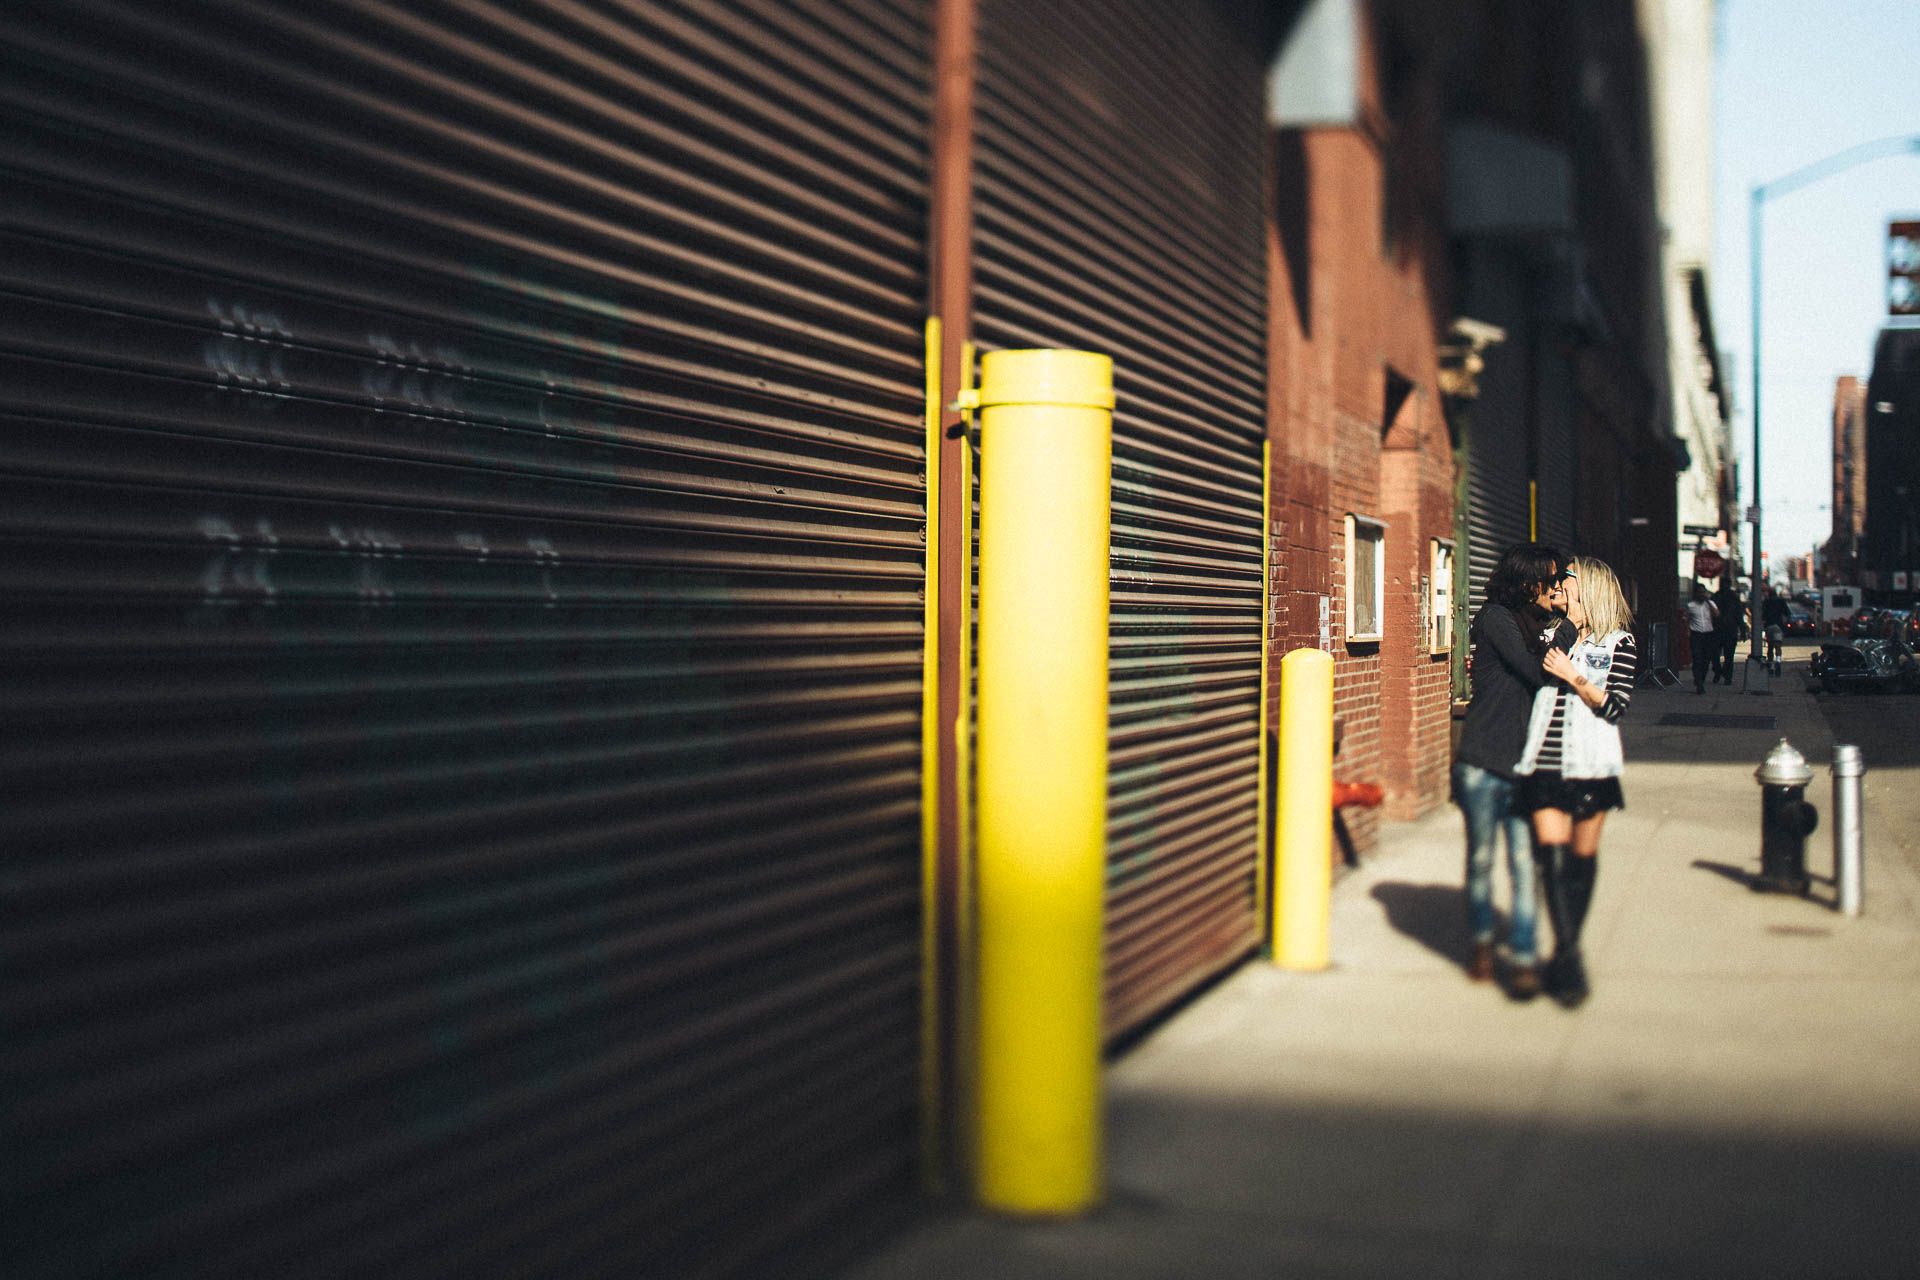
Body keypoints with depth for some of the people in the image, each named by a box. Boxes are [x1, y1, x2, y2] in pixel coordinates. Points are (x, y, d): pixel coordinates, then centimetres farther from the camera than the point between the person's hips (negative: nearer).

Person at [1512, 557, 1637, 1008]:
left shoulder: (1618, 643, 5)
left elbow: (1615, 706, -5)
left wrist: (1574, 677, -12)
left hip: (1591, 767, -2)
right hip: (1545, 765, 2)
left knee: (1583, 857, 5)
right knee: (1553, 855, -11)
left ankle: (1566, 957, 18)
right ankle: (1568, 958, -12)